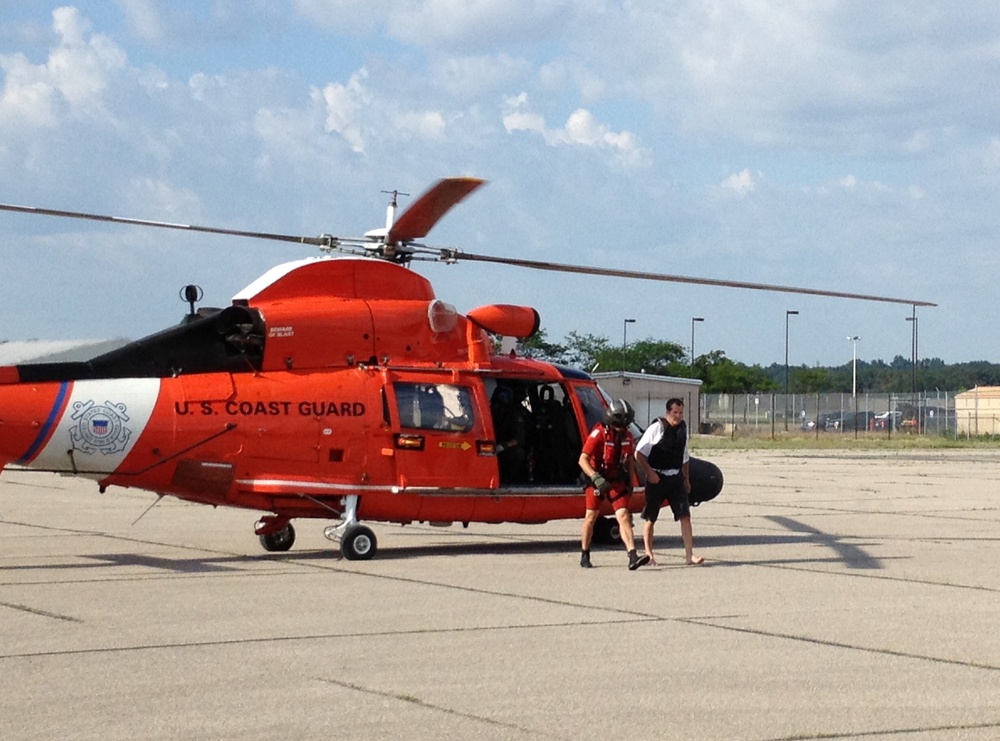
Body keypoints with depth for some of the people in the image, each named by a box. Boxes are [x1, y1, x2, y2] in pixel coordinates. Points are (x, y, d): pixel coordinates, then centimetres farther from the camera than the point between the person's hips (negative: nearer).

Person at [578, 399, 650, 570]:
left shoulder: (627, 436, 2)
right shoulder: (599, 434, -17)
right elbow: (583, 459, -21)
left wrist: (630, 482, 12)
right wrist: (596, 478, -33)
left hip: (617, 480, 3)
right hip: (597, 480, -3)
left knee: (624, 516, -11)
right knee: (591, 517, 7)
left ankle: (632, 557, -20)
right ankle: (584, 555, 24)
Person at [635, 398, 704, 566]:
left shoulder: (683, 429, 8)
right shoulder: (657, 428, -11)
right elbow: (639, 453, -11)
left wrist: (686, 479, 18)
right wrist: (649, 472, -18)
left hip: (676, 478, 5)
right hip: (657, 478, -4)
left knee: (685, 515, -6)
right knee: (650, 518, 6)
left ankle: (690, 554, -8)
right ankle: (649, 554, 20)